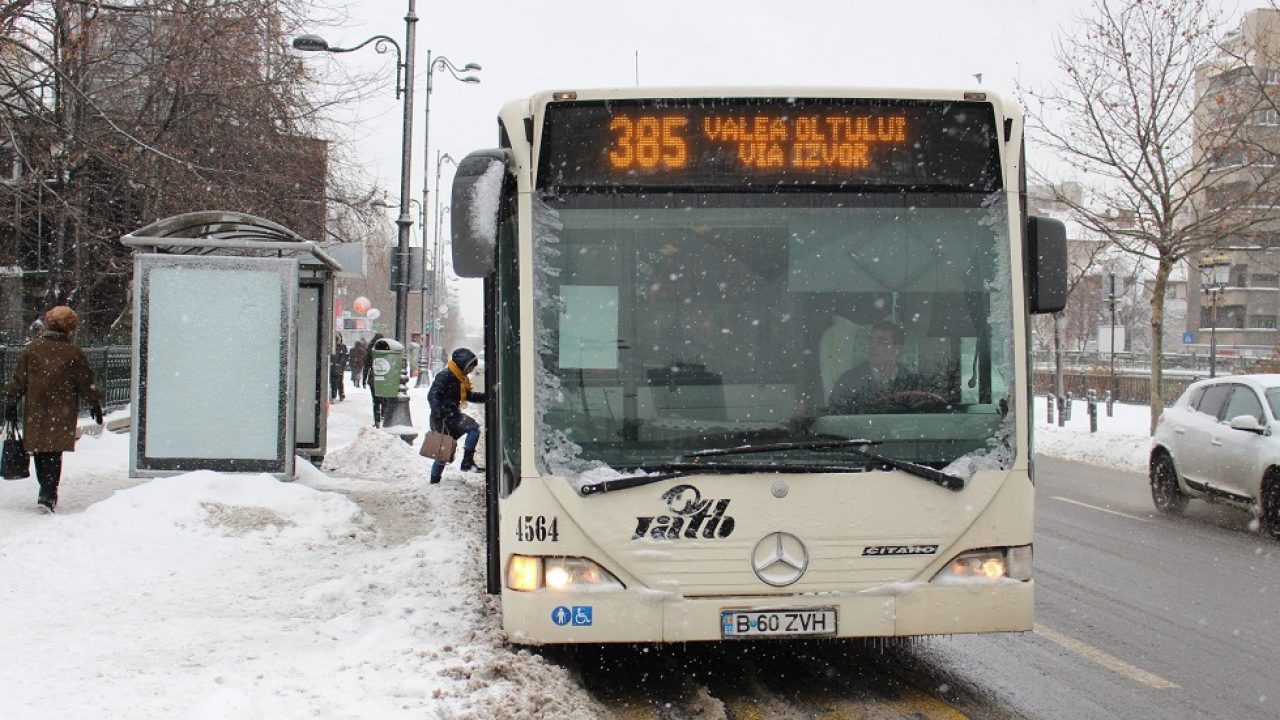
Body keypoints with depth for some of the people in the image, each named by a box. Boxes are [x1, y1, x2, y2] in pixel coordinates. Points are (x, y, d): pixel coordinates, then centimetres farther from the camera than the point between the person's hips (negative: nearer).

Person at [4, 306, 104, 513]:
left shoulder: (31, 349, 2)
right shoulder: (74, 353, -5)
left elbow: (18, 380, 5)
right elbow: (86, 383, 1)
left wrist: (10, 403, 12)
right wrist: (95, 404, 13)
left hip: (35, 411, 2)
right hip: (62, 413, -2)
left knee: (39, 451, 14)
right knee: (54, 453, -2)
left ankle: (47, 492, 24)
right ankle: (48, 494, -13)